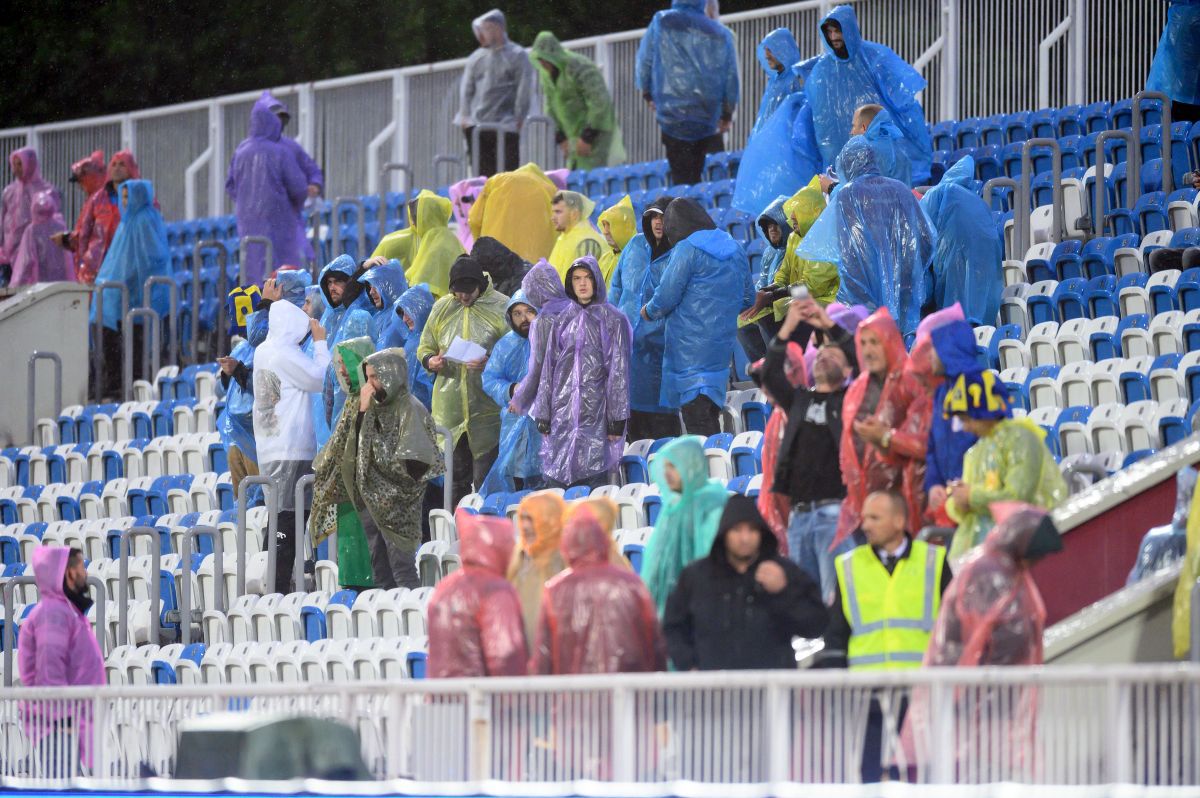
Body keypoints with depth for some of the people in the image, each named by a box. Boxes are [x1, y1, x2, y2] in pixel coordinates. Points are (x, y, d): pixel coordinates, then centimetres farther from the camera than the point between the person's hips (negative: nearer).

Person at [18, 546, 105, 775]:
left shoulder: (66, 610, 19)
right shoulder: (53, 613, -14)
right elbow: (48, 671, -21)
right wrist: (64, 718, -22)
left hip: (69, 722, 11)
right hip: (58, 723, -11)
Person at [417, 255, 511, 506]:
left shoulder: (500, 308, -5)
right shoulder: (441, 308, 9)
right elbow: (424, 348, 18)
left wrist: (491, 364, -23)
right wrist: (430, 361, -5)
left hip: (487, 409, -5)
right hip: (449, 408, 5)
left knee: (486, 478, -3)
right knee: (455, 478, 15)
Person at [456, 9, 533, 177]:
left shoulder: (517, 55, 1)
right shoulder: (476, 57, 14)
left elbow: (524, 89, -4)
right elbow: (466, 87, 14)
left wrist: (518, 118, -11)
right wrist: (465, 115, 2)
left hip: (505, 125, -5)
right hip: (477, 124, 5)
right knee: (482, 173, 5)